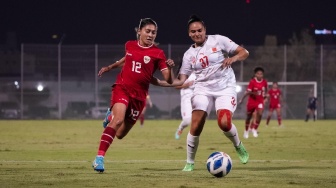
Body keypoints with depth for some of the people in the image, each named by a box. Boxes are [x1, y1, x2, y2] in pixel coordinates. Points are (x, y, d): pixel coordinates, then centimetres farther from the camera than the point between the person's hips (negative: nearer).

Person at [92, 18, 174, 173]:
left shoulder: (157, 53, -4)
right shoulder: (129, 45, 4)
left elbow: (168, 80, -13)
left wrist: (169, 67, -30)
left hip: (139, 95, 1)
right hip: (122, 88, -1)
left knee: (120, 134, 7)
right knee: (118, 120, -30)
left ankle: (111, 116, 44)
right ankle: (99, 157, -29)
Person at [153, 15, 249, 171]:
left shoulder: (218, 40, -3)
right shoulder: (189, 54, 5)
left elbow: (244, 53, -4)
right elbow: (181, 81, 4)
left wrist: (233, 58, -25)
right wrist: (160, 82, -11)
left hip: (225, 88, -2)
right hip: (202, 89, 2)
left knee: (224, 123, -23)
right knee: (195, 126, -15)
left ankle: (239, 147, 10)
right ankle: (190, 163, 1)